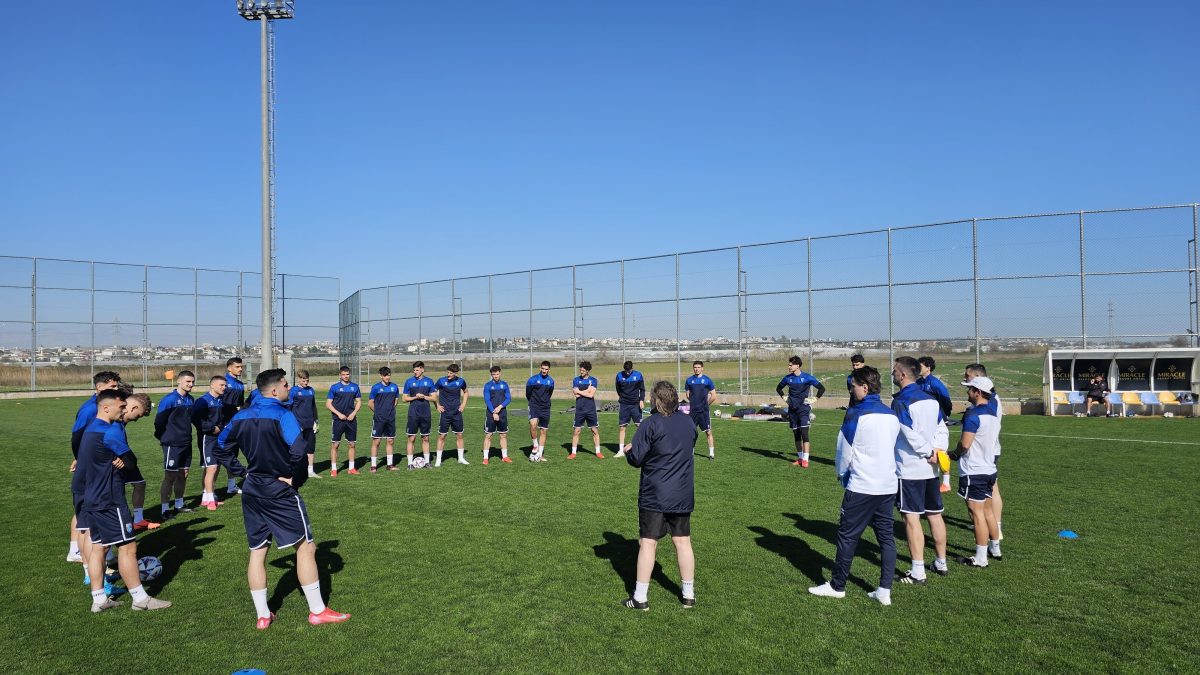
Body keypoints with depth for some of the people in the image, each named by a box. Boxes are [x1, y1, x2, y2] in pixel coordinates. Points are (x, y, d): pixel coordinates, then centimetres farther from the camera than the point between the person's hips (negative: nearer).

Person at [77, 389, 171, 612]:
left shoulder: (91, 429, 12)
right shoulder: (111, 432, -19)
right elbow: (132, 462, -15)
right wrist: (124, 460, 5)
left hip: (91, 500, 10)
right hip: (110, 502, -10)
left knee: (98, 547, 12)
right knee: (127, 547, -4)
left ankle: (98, 599, 17)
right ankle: (140, 599, 1)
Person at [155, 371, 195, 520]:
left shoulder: (190, 400, 7)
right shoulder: (169, 400, -14)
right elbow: (159, 421, -12)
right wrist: (163, 437, -2)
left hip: (186, 443, 7)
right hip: (172, 444, -7)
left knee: (183, 474, 13)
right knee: (170, 476, -2)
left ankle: (179, 505, 26)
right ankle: (165, 509, 5)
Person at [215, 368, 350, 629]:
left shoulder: (242, 416, 5)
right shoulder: (282, 415, -17)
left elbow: (222, 445, 15)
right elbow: (298, 450, -29)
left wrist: (242, 471, 15)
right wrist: (294, 478, -13)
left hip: (252, 490, 7)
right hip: (280, 492, -7)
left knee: (257, 551, 13)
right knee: (306, 547, 3)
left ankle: (262, 615, 19)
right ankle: (317, 610, 9)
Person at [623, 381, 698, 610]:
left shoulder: (651, 424, -15)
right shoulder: (688, 422, 3)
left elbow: (635, 459, -14)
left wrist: (629, 451, 6)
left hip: (654, 496, -5)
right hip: (683, 495, 5)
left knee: (648, 543, 1)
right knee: (683, 541, 12)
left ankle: (640, 597, 6)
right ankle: (689, 594, 20)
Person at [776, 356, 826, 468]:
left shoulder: (807, 378, -8)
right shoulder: (788, 378, 6)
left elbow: (822, 388, -5)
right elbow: (778, 388, 24)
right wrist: (783, 397, 11)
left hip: (803, 409, -5)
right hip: (792, 409, 5)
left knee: (804, 433, -13)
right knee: (796, 434, 9)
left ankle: (805, 460, -13)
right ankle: (800, 458, 19)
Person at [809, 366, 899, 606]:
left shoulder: (857, 415, -13)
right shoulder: (892, 415, 6)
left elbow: (844, 451, -5)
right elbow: (894, 448, 16)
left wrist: (841, 473, 13)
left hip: (862, 487, -6)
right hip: (889, 485, 7)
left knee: (847, 536, 4)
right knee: (886, 536, 10)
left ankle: (837, 586, 13)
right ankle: (885, 590, 11)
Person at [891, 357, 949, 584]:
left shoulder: (901, 401, -15)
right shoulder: (931, 400, 8)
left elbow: (911, 435, -20)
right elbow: (941, 428, 8)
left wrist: (928, 452, -8)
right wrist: (935, 452, 2)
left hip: (909, 469, -7)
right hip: (931, 469, 8)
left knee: (911, 518, -2)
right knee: (935, 515, 16)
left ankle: (918, 572, 0)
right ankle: (941, 563, 28)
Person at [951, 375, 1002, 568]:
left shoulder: (974, 415, -19)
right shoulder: (993, 414, 10)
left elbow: (965, 444, -23)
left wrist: (955, 454, -3)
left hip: (974, 472, -9)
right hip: (989, 469, 9)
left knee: (977, 513, -3)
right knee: (987, 510, 19)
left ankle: (980, 558, 3)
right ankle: (995, 548, 30)